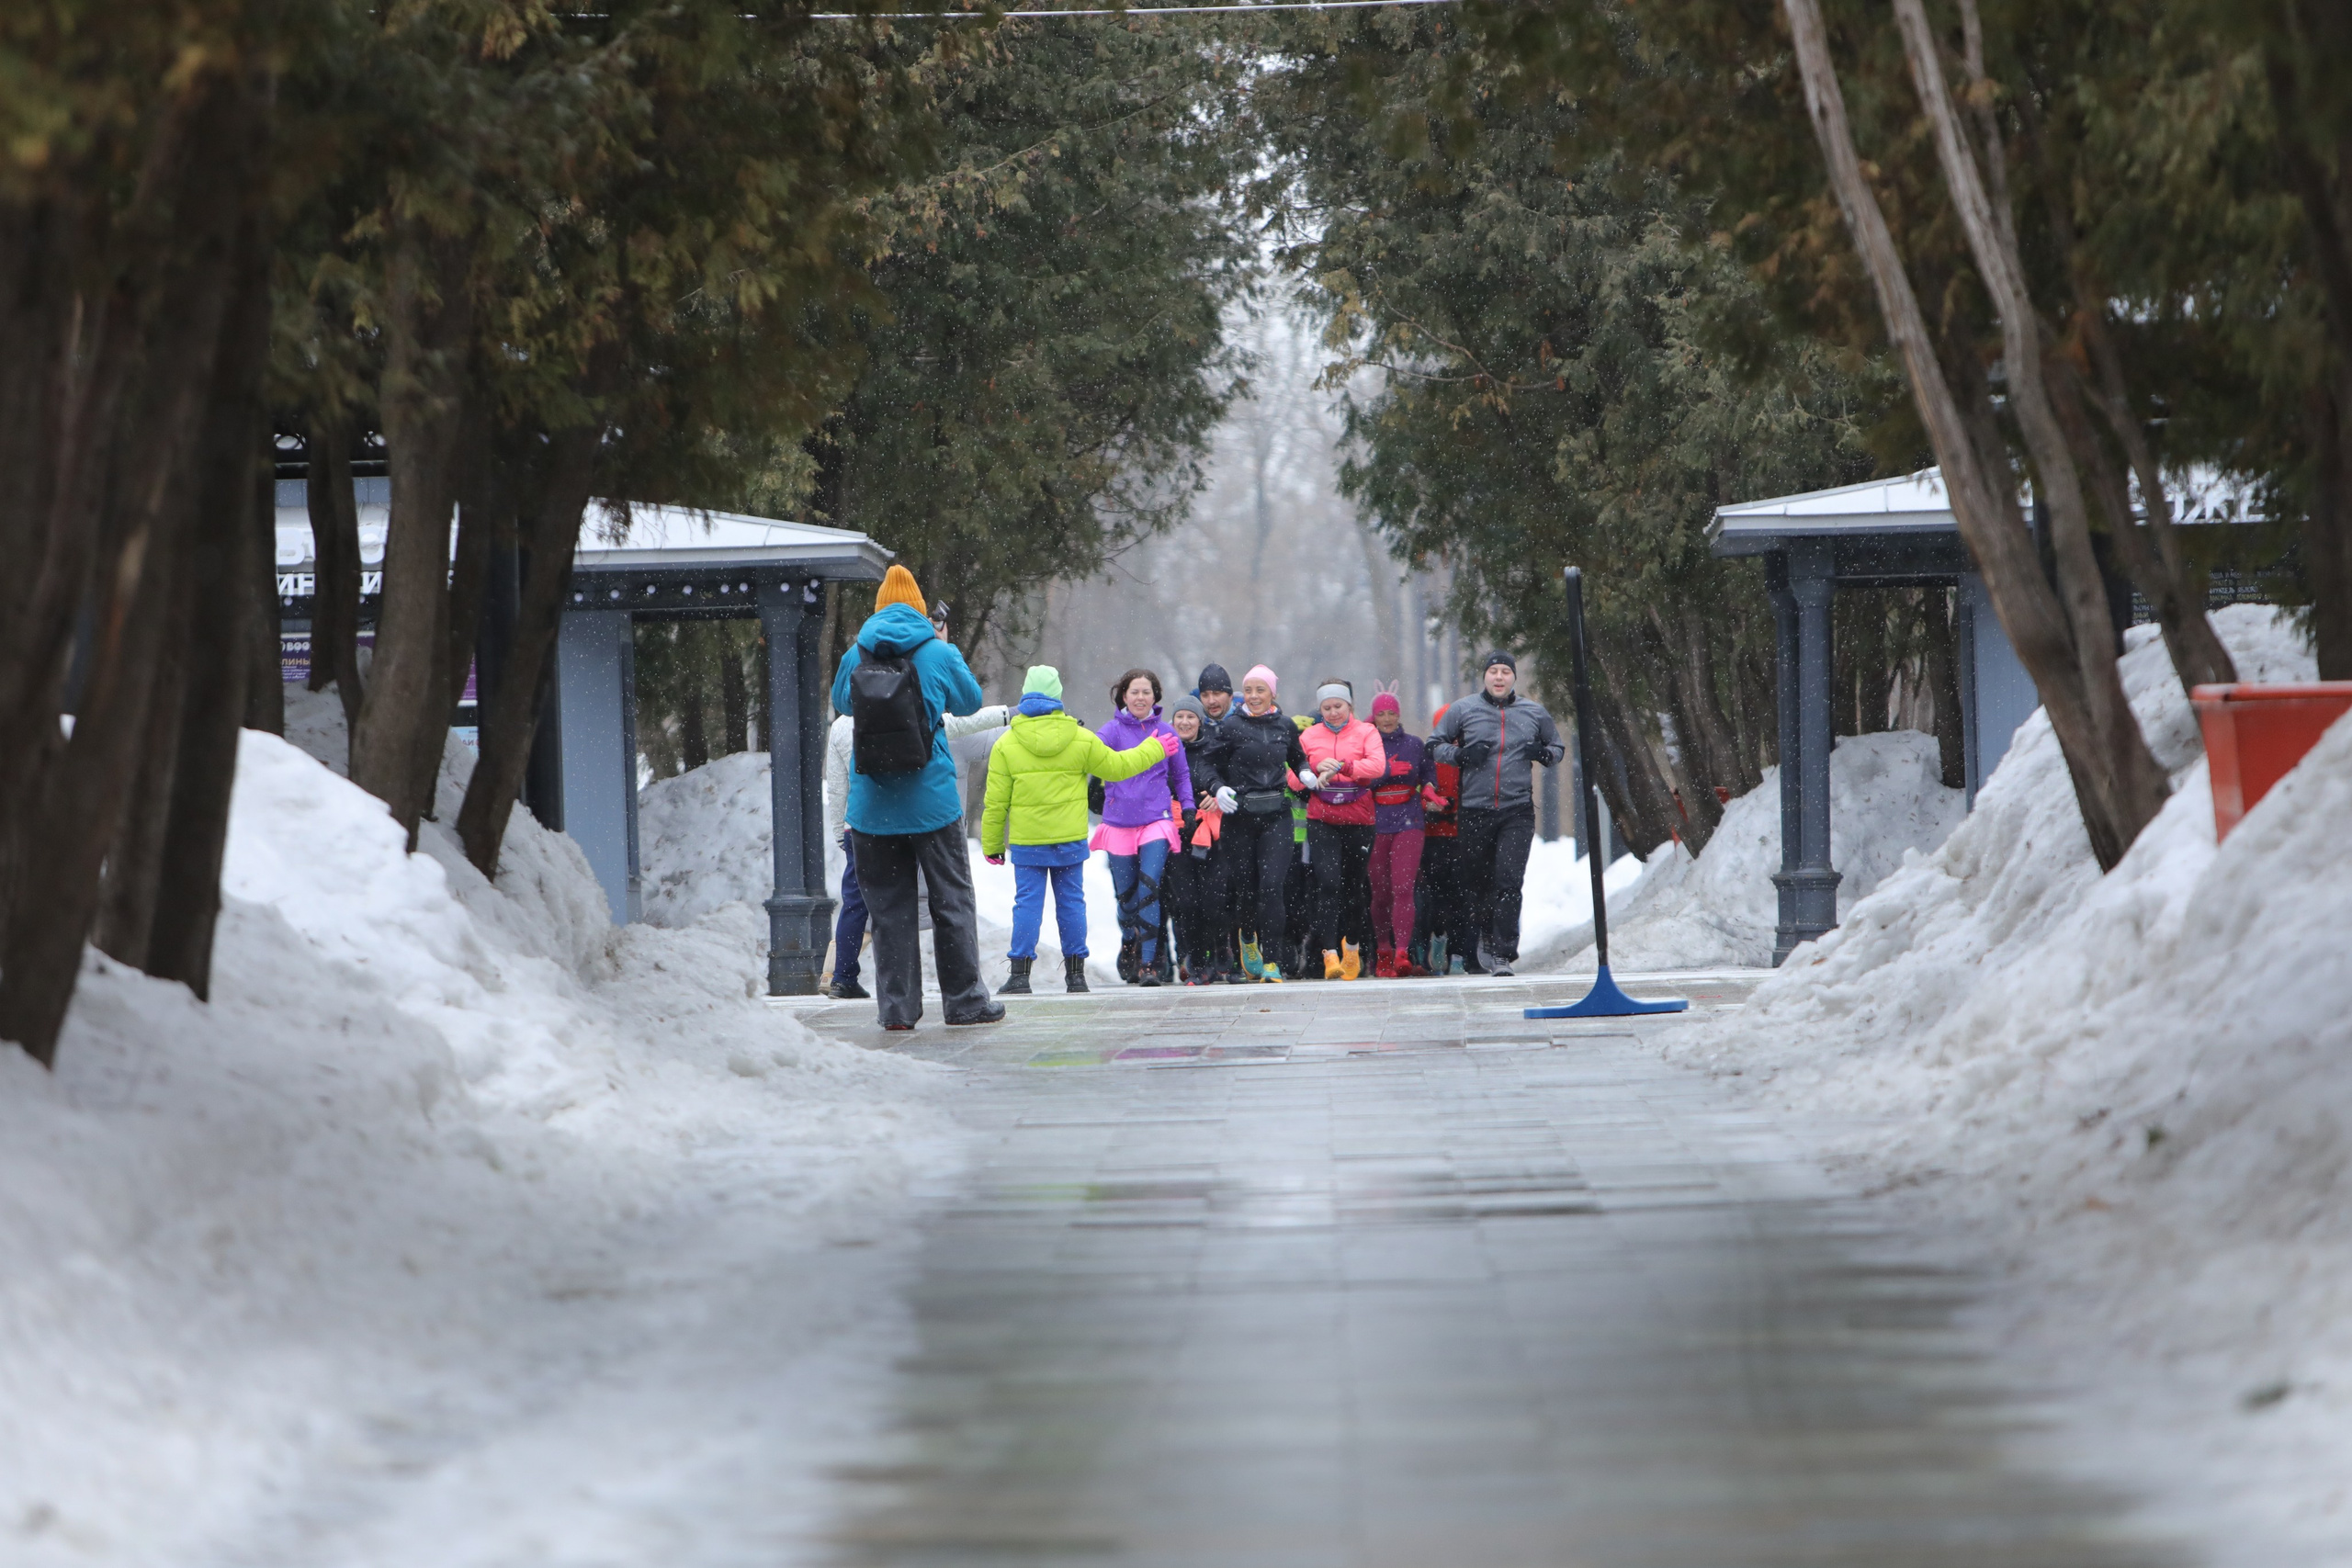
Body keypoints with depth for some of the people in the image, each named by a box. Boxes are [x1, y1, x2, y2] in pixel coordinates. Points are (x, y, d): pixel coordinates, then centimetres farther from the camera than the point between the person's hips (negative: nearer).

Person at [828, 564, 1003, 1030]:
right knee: (952, 903, 9)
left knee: (888, 907, 7)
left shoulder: (856, 656, 1)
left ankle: (896, 1006, 5)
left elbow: (841, 703, 20)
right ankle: (964, 1000, 10)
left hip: (871, 809, 1)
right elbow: (970, 702, 14)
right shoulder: (938, 654, -4)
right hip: (931, 801, -1)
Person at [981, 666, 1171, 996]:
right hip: (1070, 841, 1)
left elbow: (996, 802, -3)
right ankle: (1075, 973, 11)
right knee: (1071, 902, 9)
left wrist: (992, 844, 6)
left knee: (1027, 904, 1)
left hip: (1027, 842, -1)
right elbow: (1117, 766, 10)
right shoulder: (1080, 740, -2)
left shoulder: (1006, 745, -5)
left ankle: (1020, 973, -5)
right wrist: (1154, 749, 26)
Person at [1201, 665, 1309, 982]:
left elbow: (1297, 759, 23)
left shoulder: (1285, 725, 7)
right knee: (1245, 885, 7)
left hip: (1276, 815, 1)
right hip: (1241, 814, -1)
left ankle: (1271, 961, -11)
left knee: (1271, 885, -12)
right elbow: (1208, 763, 2)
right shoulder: (1232, 726, -1)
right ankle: (1248, 938, 39)